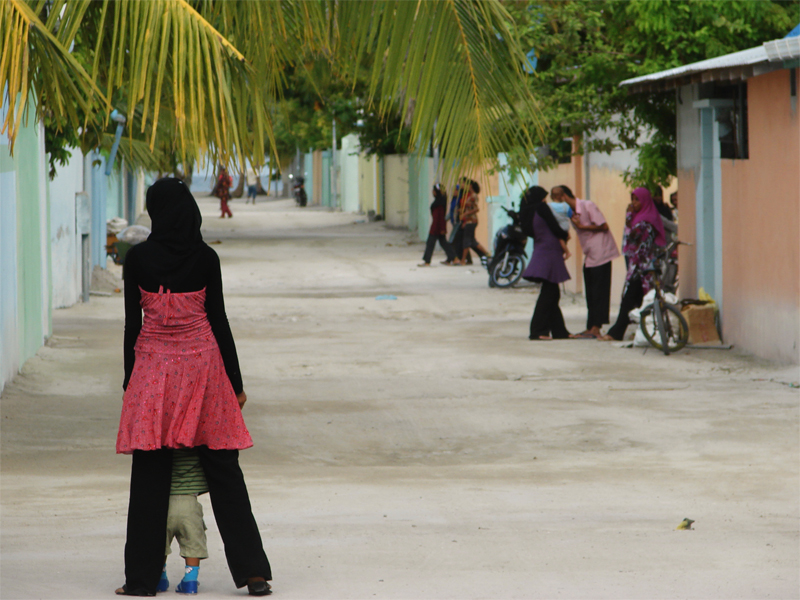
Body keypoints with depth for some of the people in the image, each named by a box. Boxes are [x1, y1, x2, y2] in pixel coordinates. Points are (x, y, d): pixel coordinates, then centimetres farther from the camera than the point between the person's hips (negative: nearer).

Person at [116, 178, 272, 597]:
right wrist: (235, 381, 5)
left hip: (153, 365, -1)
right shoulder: (205, 258, -3)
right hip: (202, 360, 1)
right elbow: (219, 321, -1)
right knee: (222, 468, 5)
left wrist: (130, 380, 8)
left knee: (150, 472, 4)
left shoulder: (138, 259, -4)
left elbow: (132, 323, -1)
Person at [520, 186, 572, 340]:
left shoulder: (530, 213, 14)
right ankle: (538, 331, -10)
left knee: (552, 293, 11)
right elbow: (555, 229, -12)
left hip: (540, 253, 9)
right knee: (548, 294, -7)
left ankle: (559, 330, 14)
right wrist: (566, 235, 9)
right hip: (550, 254, -9)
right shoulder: (542, 208, -9)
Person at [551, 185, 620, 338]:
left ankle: (595, 328, -6)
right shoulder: (573, 212, 10)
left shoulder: (588, 206, -15)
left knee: (598, 292, -6)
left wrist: (582, 226, -14)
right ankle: (590, 327, 12)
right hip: (589, 256, 9)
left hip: (601, 253, -9)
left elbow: (604, 226, -17)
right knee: (590, 293, 9)